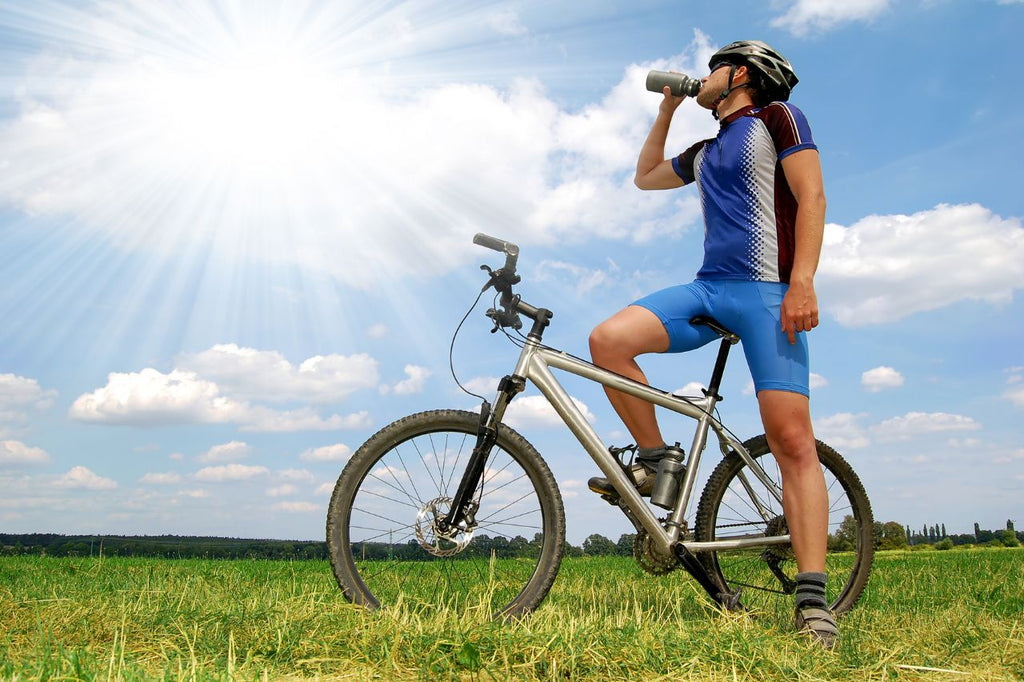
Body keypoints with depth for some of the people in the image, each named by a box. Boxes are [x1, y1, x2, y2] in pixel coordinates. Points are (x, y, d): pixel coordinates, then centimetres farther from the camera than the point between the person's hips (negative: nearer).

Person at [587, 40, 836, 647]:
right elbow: (646, 177, 42)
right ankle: (655, 462, -2)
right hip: (708, 288, 6)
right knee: (608, 339, -18)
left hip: (768, 291, -6)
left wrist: (803, 281, -19)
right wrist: (667, 110, 33)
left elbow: (812, 198, -6)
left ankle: (814, 602, -14)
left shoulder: (777, 117, 6)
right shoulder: (705, 152, 26)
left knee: (792, 440, -15)